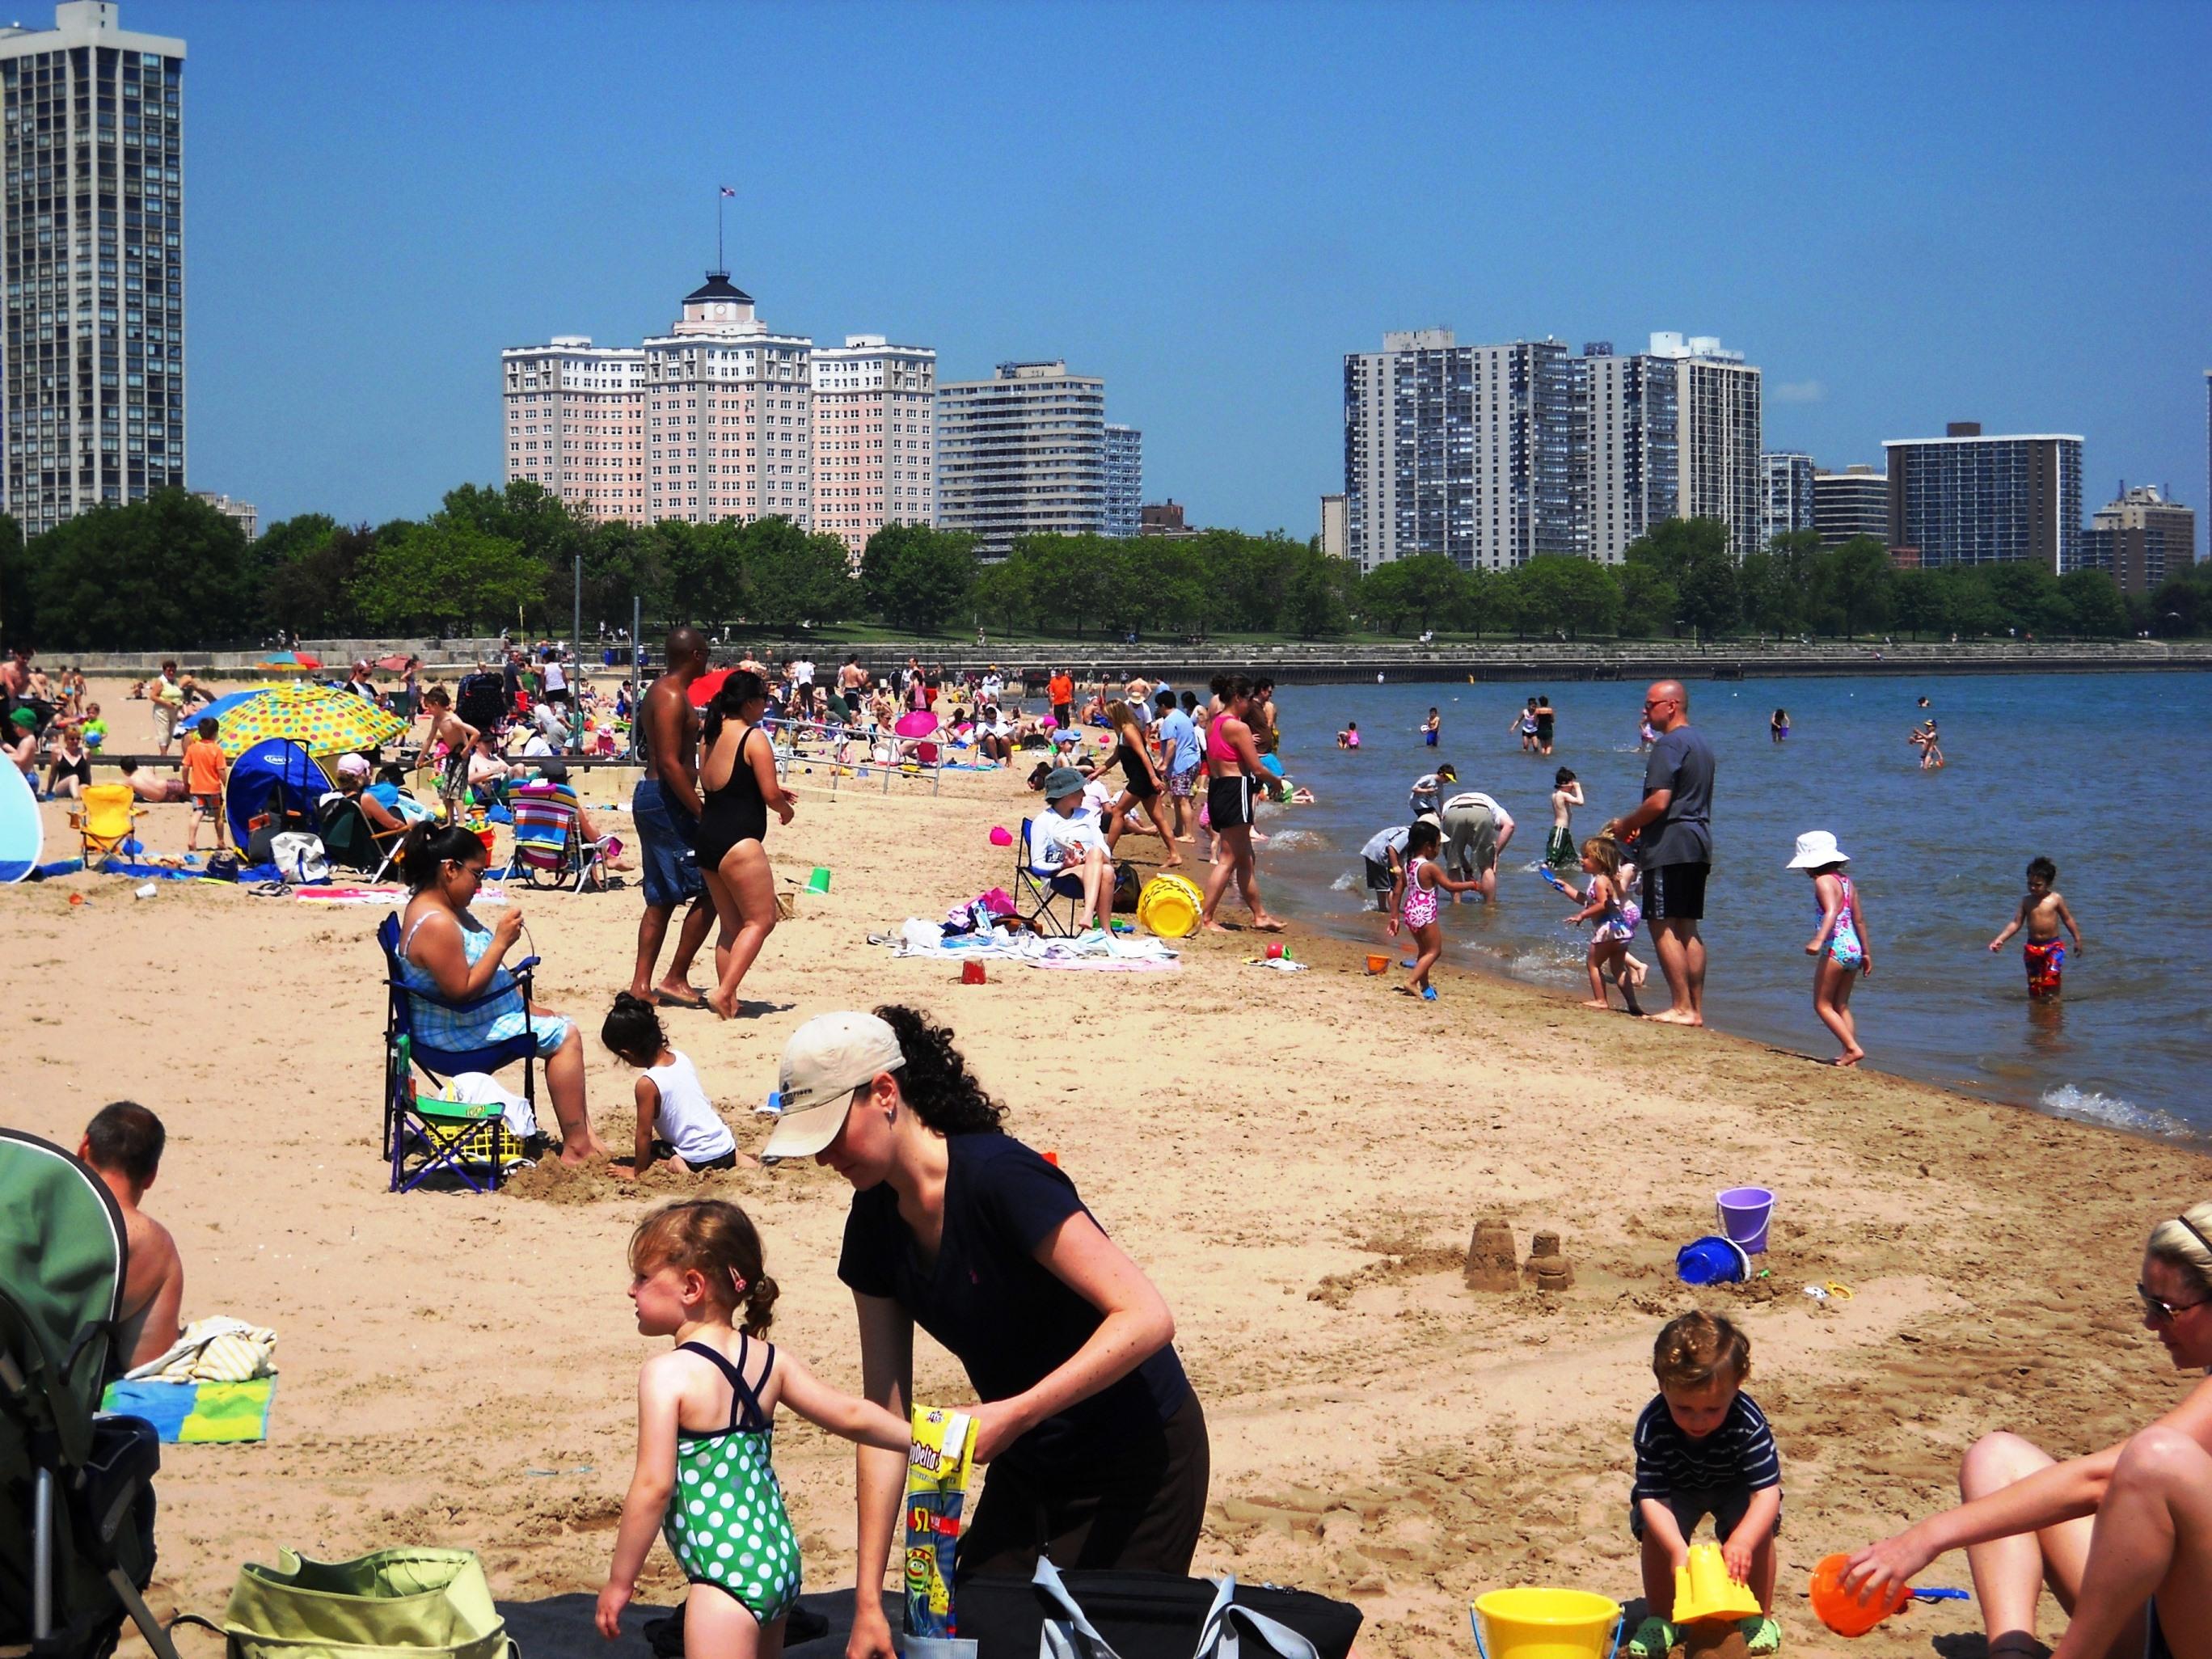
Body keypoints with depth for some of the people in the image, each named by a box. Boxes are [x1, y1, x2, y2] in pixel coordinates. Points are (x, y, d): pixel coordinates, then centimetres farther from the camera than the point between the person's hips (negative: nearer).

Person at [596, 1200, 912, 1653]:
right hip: (781, 1561, 8)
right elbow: (852, 1416, 7)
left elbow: (654, 1486, -16)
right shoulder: (769, 1360, 6)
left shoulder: (667, 1374, -13)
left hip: (728, 1576, -8)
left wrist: (619, 1582, -9)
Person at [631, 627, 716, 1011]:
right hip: (667, 802, -11)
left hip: (651, 797, 11)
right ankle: (675, 979, -2)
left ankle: (642, 985, 12)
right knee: (709, 891, -5)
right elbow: (670, 763, -23)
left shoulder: (659, 692, 16)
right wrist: (702, 811, -22)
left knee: (661, 899, 12)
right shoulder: (673, 698, -16)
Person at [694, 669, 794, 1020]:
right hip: (738, 842, -9)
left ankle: (727, 1000, 13)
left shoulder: (714, 735, 13)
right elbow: (770, 793, -14)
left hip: (707, 838, 9)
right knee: (761, 920, -2)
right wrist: (784, 809, 9)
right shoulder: (754, 737, -11)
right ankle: (724, 992, -13)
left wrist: (774, 793, 20)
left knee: (732, 926, 15)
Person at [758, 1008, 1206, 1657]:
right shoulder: (877, 1223, -2)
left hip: (1137, 1463, -7)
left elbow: (1146, 1318, -30)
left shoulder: (998, 1178, -25)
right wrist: (868, 1601, -2)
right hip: (1028, 1469, 7)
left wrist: (1014, 1414, -34)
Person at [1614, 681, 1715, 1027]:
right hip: (1698, 844, 10)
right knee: (1687, 929, 12)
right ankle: (1696, 1009, 13)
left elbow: (1659, 802, -21)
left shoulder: (1669, 745, -14)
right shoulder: (1699, 742, 18)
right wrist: (1642, 826, 20)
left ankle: (1682, 1008, -9)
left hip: (1669, 847, -10)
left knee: (1663, 927, -7)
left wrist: (1626, 825, -5)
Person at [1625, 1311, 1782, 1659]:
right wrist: (1678, 1549, -54)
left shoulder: (1748, 1423, -37)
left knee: (1758, 1528, -26)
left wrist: (1741, 1542, -59)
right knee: (1654, 1528, -26)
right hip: (1676, 1491, 0)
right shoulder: (1652, 1426, -36)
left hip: (1736, 1489, 0)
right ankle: (1661, 1617, -5)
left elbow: (1767, 1492, -42)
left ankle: (1760, 1615, -3)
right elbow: (1651, 1498, -37)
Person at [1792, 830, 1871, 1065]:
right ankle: (1849, 1054, 10)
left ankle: (1853, 1048, -10)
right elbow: (1859, 920, 18)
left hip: (1835, 948, -9)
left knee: (1822, 1005, 0)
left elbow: (1831, 912, -27)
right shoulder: (1846, 881, 15)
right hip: (1853, 948, 9)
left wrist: (1818, 940, -39)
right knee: (1841, 1006, 15)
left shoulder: (1824, 881, -10)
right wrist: (1866, 952, 25)